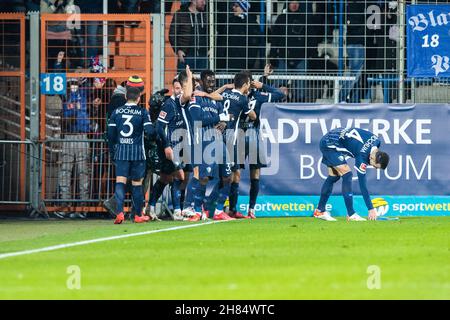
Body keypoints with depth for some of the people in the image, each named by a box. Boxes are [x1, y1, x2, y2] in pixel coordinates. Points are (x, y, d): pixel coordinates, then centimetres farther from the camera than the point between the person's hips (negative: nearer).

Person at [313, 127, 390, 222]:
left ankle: (319, 211, 24)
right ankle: (351, 214, -12)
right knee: (347, 174, -15)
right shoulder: (362, 156, -28)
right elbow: (362, 184, -24)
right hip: (329, 144, -9)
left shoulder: (376, 140, -9)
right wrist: (371, 209, -21)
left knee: (333, 177, 14)